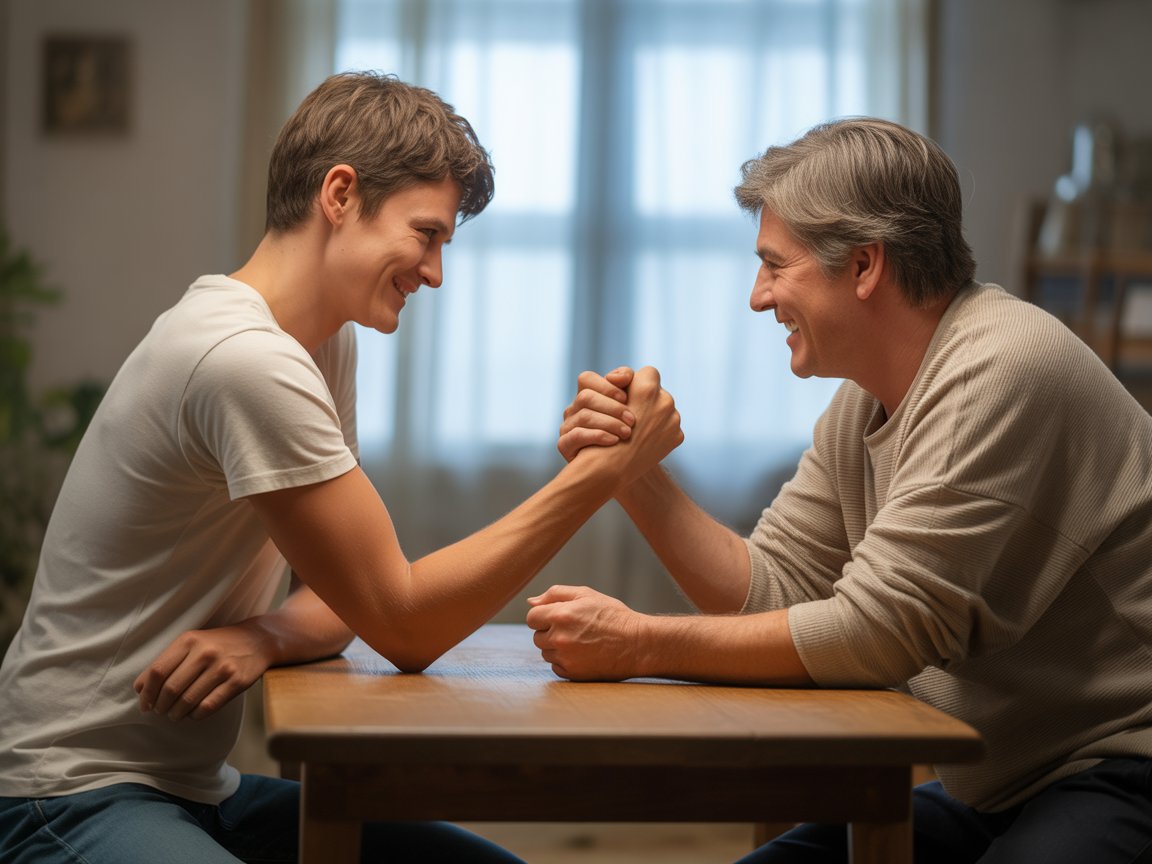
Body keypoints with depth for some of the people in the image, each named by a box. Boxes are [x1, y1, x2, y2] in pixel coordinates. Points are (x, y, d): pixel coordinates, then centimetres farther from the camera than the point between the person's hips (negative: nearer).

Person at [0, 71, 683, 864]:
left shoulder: (329, 342, 9)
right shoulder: (247, 360, -22)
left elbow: (352, 603, 9)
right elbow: (405, 625, -18)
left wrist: (262, 636, -14)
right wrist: (602, 472, -18)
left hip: (197, 788, 9)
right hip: (78, 795, -9)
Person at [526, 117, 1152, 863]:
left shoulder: (1002, 370, -20)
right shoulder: (864, 403, 10)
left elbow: (877, 628, -23)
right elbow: (768, 589, 8)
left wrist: (639, 644, -19)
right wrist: (635, 474, -3)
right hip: (987, 791, 9)